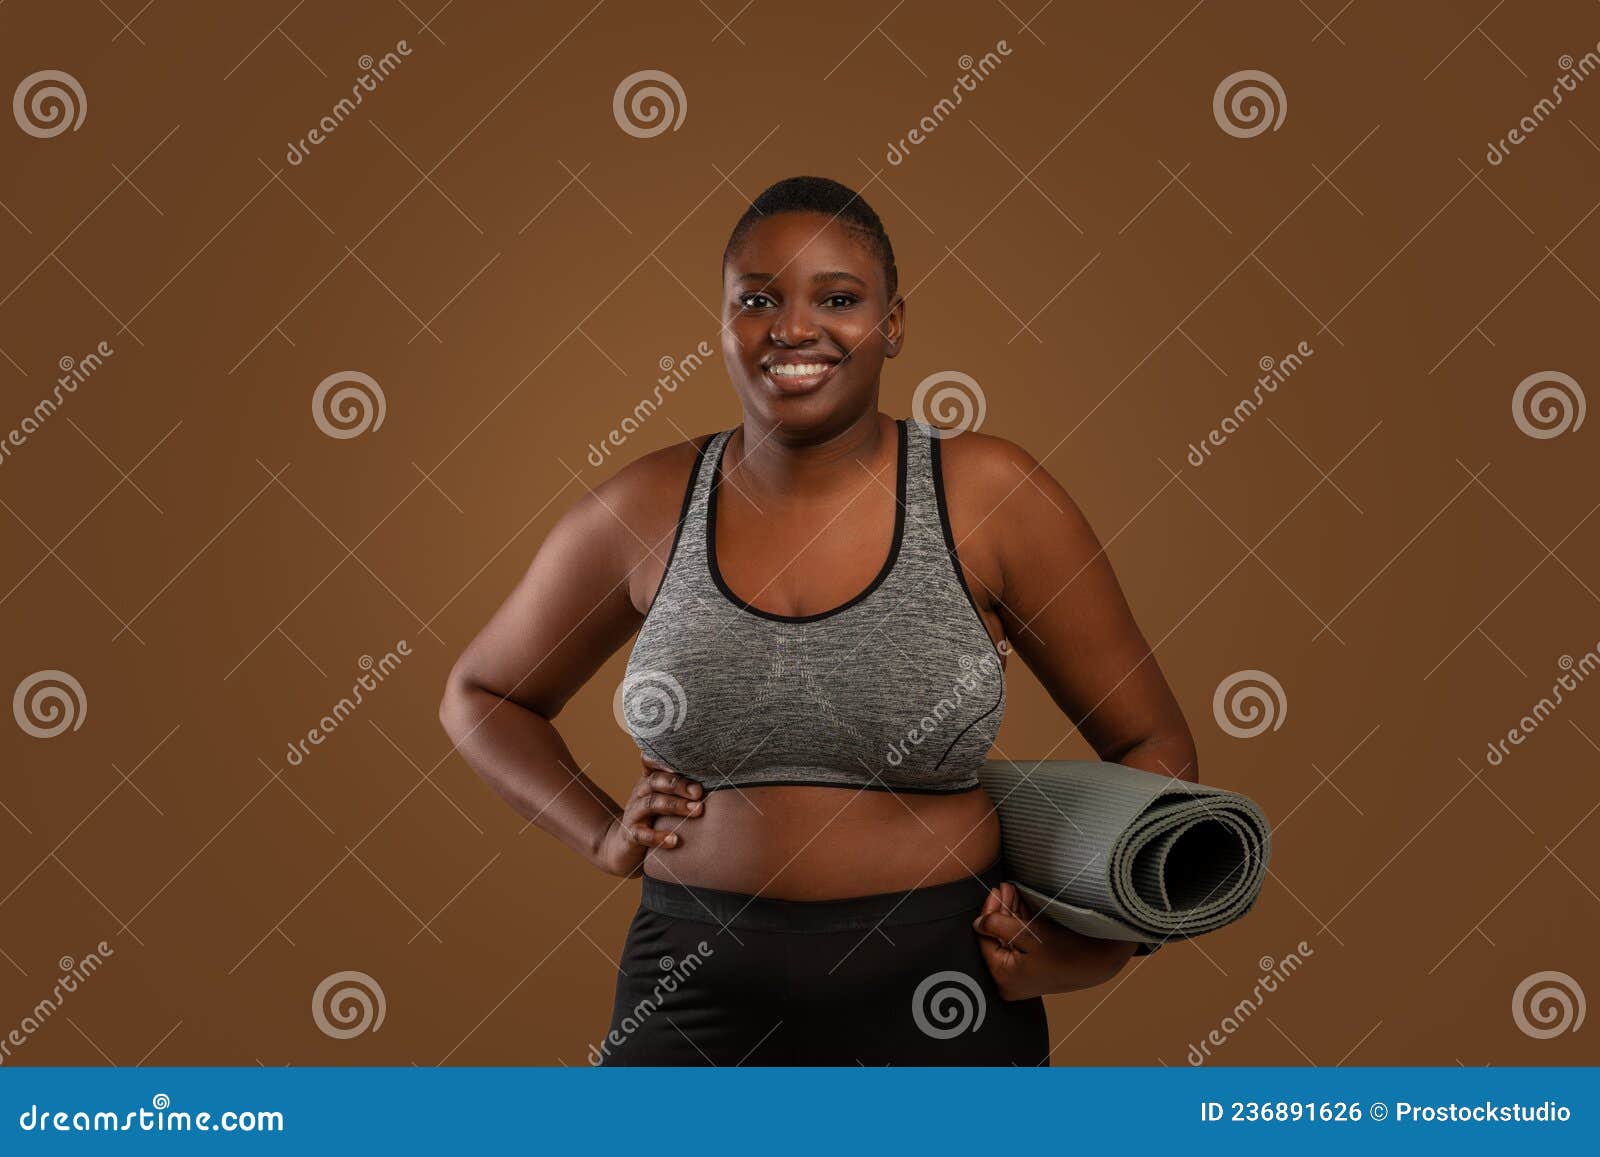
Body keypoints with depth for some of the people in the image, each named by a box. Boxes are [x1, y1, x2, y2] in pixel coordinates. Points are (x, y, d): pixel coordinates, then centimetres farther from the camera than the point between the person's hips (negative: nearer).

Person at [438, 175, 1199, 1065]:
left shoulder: (990, 495, -9)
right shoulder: (644, 513, -4)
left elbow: (1153, 745, -1)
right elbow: (481, 695, 13)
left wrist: (1102, 940, -16)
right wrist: (603, 835, -2)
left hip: (935, 998, -1)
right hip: (697, 999, 1)